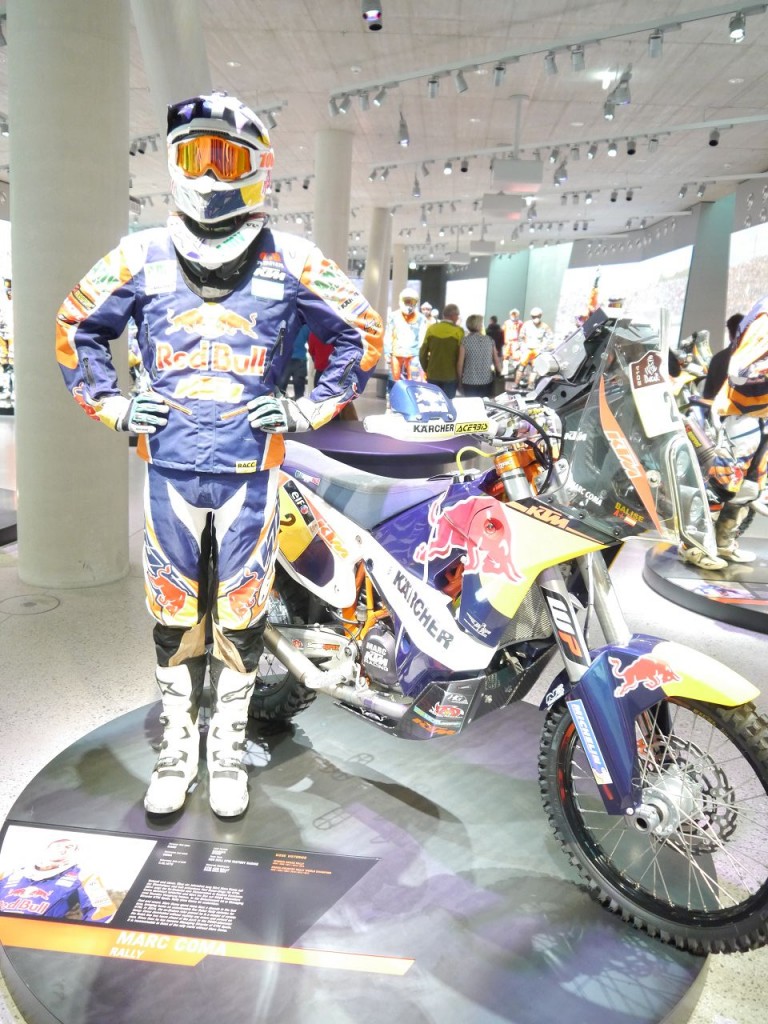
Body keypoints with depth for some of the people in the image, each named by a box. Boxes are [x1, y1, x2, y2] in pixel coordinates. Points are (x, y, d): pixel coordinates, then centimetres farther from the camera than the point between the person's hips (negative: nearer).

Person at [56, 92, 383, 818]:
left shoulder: (289, 260, 1)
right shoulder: (142, 256, 5)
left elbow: (360, 332, 8)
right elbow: (76, 327, 18)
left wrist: (311, 408, 1)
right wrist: (111, 404, 8)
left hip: (250, 469, -1)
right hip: (169, 466, 2)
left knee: (241, 614, 8)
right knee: (174, 613, 10)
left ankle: (229, 746, 28)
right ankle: (176, 747, 29)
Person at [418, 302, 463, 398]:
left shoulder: (431, 328, 1)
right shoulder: (458, 331, -8)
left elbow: (423, 353, 3)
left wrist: (426, 369, 16)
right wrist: (459, 373, 6)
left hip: (432, 375, 3)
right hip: (451, 376, -3)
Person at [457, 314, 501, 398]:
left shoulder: (465, 341, -6)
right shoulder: (490, 340, 1)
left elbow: (460, 363, -6)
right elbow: (496, 361, 3)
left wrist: (460, 378, 7)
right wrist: (499, 373, 19)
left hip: (469, 382, -2)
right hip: (487, 382, 2)